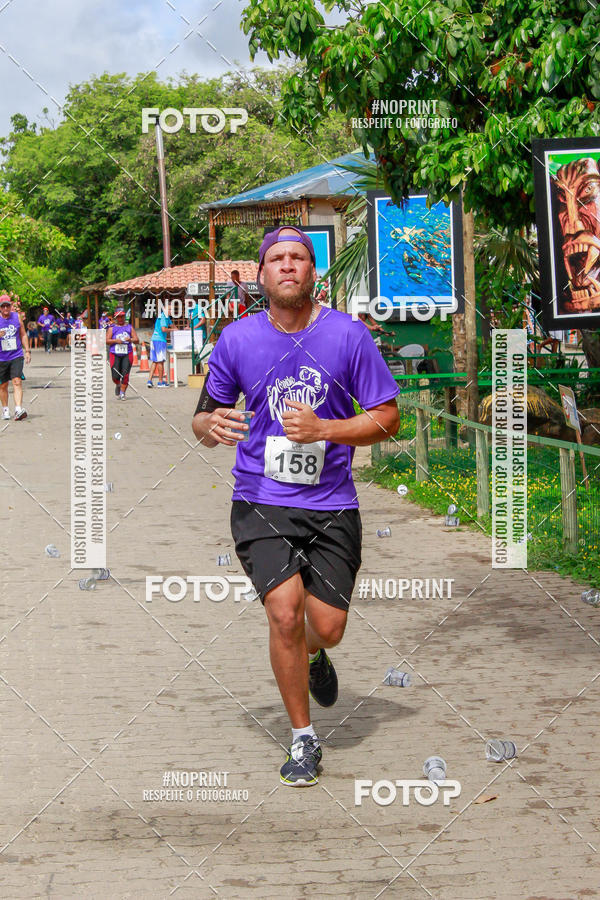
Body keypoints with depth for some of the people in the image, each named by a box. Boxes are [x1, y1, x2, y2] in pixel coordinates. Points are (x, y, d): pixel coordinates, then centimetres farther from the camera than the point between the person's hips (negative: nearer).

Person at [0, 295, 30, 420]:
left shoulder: (17, 317, 4)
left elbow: (23, 335, 14)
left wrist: (27, 351, 8)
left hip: (16, 356, 0)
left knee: (17, 381, -14)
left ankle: (18, 409, -22)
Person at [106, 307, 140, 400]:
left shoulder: (129, 327, 12)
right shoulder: (112, 328, 9)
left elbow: (137, 340, 7)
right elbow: (107, 340, 0)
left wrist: (131, 339, -15)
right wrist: (116, 340, -17)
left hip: (127, 354, 1)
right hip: (115, 354, -1)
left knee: (125, 375, -10)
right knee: (115, 376, -3)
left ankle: (122, 393, 1)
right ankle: (118, 385, 30)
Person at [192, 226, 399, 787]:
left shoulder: (348, 335, -4)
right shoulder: (237, 339, 1)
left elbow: (387, 418, -1)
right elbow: (204, 419, 10)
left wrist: (322, 429, -16)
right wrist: (211, 425, -16)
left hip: (331, 506, 0)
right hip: (260, 503, 0)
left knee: (327, 627, -1)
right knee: (284, 612, -16)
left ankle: (314, 658, 40)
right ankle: (303, 739, 3)